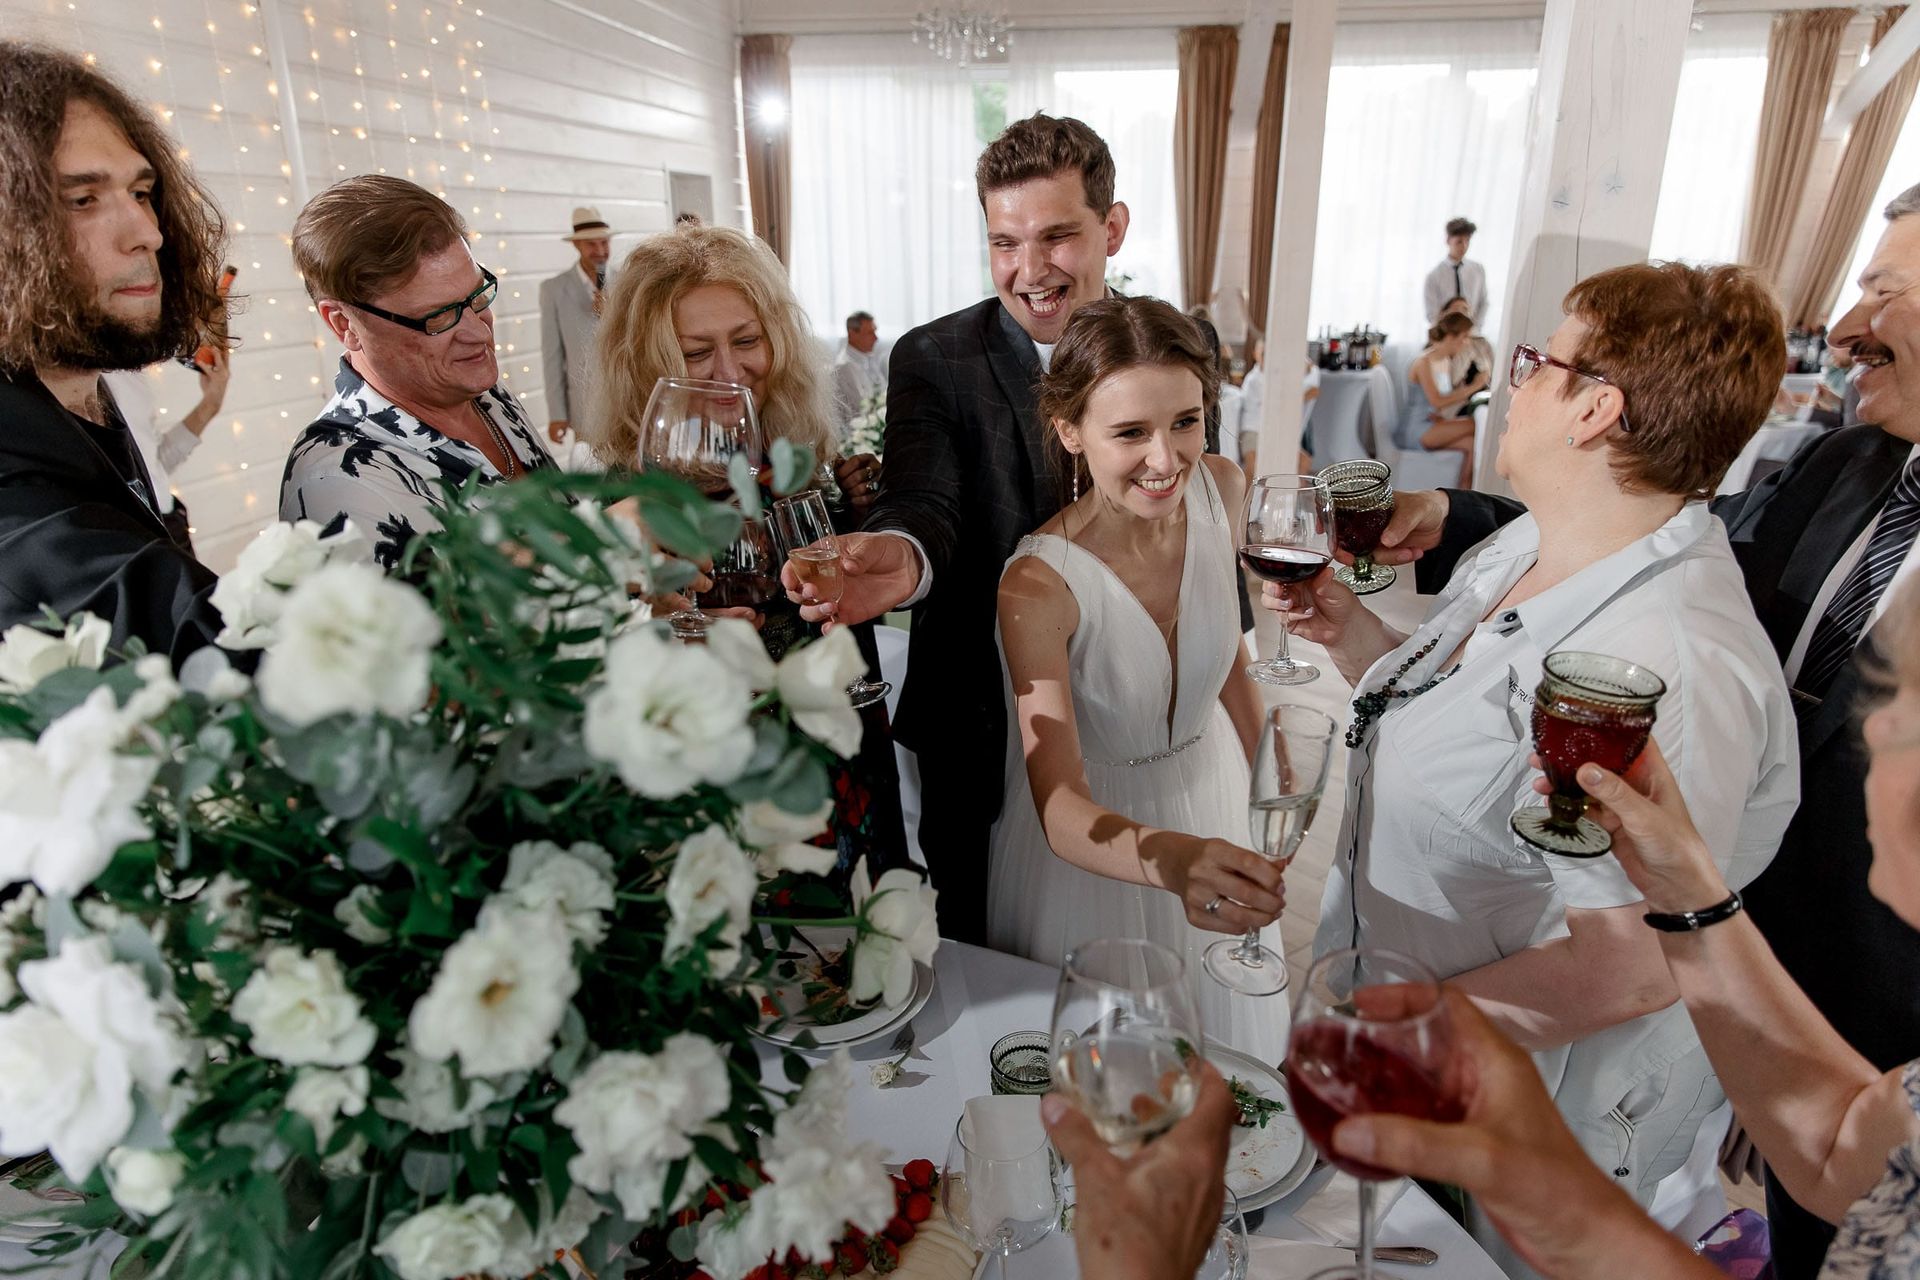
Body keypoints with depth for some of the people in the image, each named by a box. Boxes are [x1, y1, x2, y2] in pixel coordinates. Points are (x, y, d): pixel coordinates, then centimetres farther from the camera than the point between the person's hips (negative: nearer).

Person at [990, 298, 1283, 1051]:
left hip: (1213, 798, 5)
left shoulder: (1220, 490, -16)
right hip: (1091, 842, -4)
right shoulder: (1037, 586, -32)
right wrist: (1169, 858, -55)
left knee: (1222, 1026, 27)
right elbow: (1060, 809, -36)